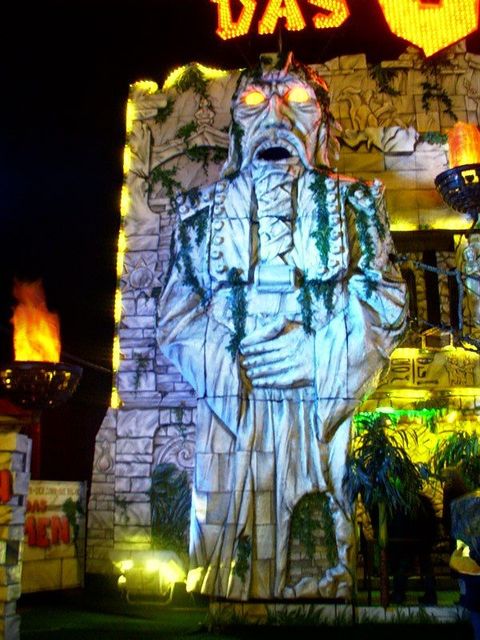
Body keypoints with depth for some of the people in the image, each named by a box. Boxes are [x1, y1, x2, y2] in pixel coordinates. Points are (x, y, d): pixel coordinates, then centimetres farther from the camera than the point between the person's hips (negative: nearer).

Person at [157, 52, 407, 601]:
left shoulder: (352, 203, 11)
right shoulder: (206, 209, 13)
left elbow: (386, 302, 2)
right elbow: (175, 314, 7)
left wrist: (313, 356, -13)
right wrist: (223, 364, -10)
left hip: (323, 406, 0)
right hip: (230, 402, 1)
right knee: (227, 535, 2)